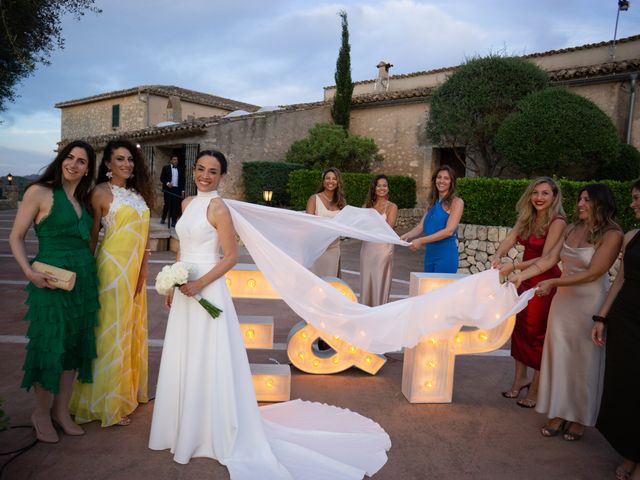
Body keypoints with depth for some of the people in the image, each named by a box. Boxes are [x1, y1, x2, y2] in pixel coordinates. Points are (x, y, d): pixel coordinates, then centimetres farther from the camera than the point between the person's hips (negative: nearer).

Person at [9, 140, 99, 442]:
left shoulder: (83, 199, 11)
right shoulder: (39, 192, -7)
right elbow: (16, 237, -6)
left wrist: (87, 266, 2)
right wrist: (29, 272, -17)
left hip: (84, 278, 6)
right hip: (52, 280, -6)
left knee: (75, 344, 12)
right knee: (50, 345, 4)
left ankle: (61, 410, 28)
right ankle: (42, 413, 25)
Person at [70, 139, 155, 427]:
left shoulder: (137, 193, 12)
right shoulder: (102, 192, -7)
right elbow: (91, 235, -5)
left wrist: (143, 268, 4)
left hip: (135, 269, 7)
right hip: (113, 266, -7)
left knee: (132, 328, 15)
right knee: (113, 330, 1)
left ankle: (128, 391, 32)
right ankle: (108, 403, 16)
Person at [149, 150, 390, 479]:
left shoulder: (218, 208, -13)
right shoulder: (187, 203, 10)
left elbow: (230, 257, -15)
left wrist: (200, 283, -22)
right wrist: (172, 285, 15)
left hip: (207, 291, -8)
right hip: (185, 291, 8)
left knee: (207, 363, 2)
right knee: (183, 361, 17)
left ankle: (214, 433, 20)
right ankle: (186, 427, 36)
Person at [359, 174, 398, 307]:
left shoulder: (392, 207, 0)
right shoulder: (367, 205, 12)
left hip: (383, 247, -4)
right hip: (367, 247, 4)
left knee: (380, 283, 0)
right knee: (366, 281, 8)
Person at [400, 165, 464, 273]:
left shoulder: (456, 202, -5)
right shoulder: (432, 203, 15)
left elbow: (449, 231, -16)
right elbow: (421, 227, 9)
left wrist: (421, 241, -20)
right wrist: (407, 236, -12)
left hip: (446, 254, -6)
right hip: (429, 253, 6)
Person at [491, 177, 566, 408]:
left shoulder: (557, 222, -16)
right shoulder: (527, 217, 6)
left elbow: (545, 259, -21)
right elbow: (510, 238, -6)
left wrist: (513, 266, -29)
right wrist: (498, 256, -26)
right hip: (526, 279, 7)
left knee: (538, 333, 3)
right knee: (519, 327, 12)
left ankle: (535, 389, 19)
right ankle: (520, 378, 29)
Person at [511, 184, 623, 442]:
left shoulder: (611, 235, -11)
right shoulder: (571, 229, 6)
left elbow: (593, 273, -16)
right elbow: (549, 259, 6)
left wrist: (553, 282, -17)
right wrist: (522, 275, -2)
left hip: (589, 304, -5)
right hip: (563, 299, 5)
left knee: (583, 360, 6)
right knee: (559, 355, 8)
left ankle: (578, 418, 23)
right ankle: (559, 413, 21)